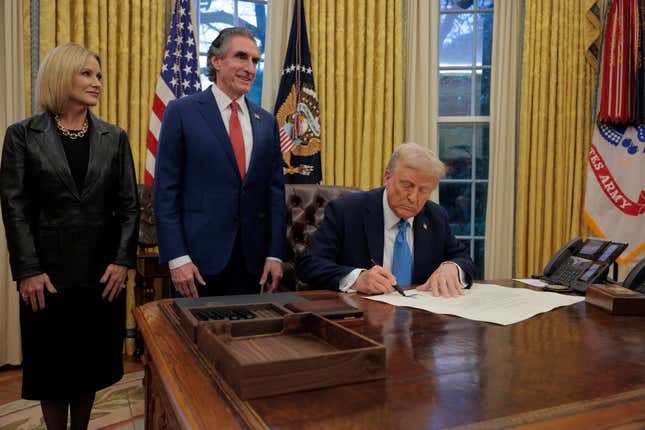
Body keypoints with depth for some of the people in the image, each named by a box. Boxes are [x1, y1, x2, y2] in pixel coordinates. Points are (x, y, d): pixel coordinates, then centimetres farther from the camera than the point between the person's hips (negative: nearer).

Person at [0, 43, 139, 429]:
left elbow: (129, 204, 4)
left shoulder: (115, 137, 6)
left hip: (102, 271, 2)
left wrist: (123, 260, -6)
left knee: (92, 362, 12)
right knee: (52, 364, 10)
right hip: (49, 272, -2)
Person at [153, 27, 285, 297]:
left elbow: (275, 191, 8)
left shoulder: (266, 122, 9)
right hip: (199, 256, -3)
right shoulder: (182, 112, -3)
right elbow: (165, 191, -6)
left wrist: (275, 255, 2)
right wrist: (176, 257, -12)